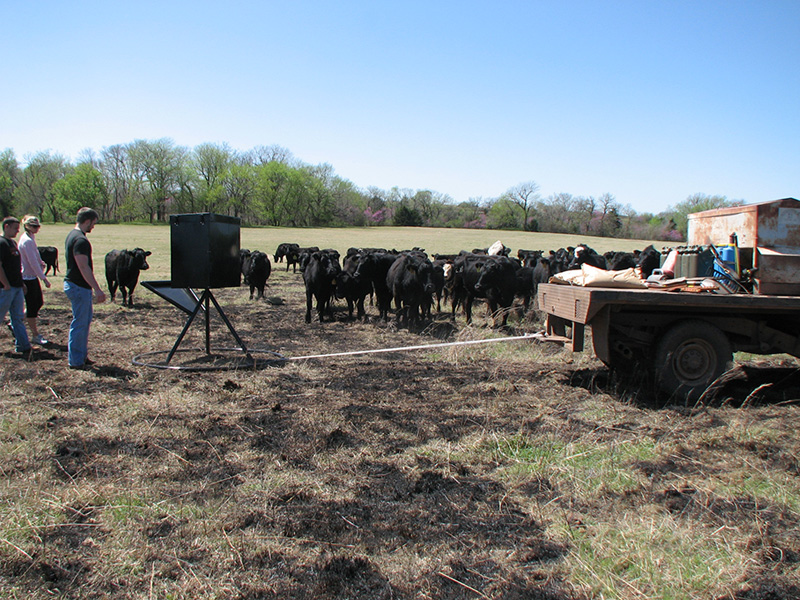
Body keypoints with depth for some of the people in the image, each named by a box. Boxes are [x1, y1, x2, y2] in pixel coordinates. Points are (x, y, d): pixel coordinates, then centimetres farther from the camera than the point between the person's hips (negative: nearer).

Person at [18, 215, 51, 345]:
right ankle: (35, 335, 10)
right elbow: (33, 262, -22)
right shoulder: (27, 241, -19)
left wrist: (40, 262, 0)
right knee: (32, 306, 0)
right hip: (28, 277, -10)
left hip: (33, 276, 10)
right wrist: (44, 278, -20)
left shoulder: (30, 238, 11)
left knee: (39, 302, 15)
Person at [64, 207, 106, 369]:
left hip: (73, 284, 11)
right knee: (80, 323, -2)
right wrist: (97, 289, -24)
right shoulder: (80, 240, -20)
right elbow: (84, 267, -25)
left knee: (85, 321, 18)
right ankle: (76, 361, 6)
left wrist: (94, 288, 23)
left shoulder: (72, 235, 13)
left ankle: (82, 356, 26)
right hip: (79, 287, -11)